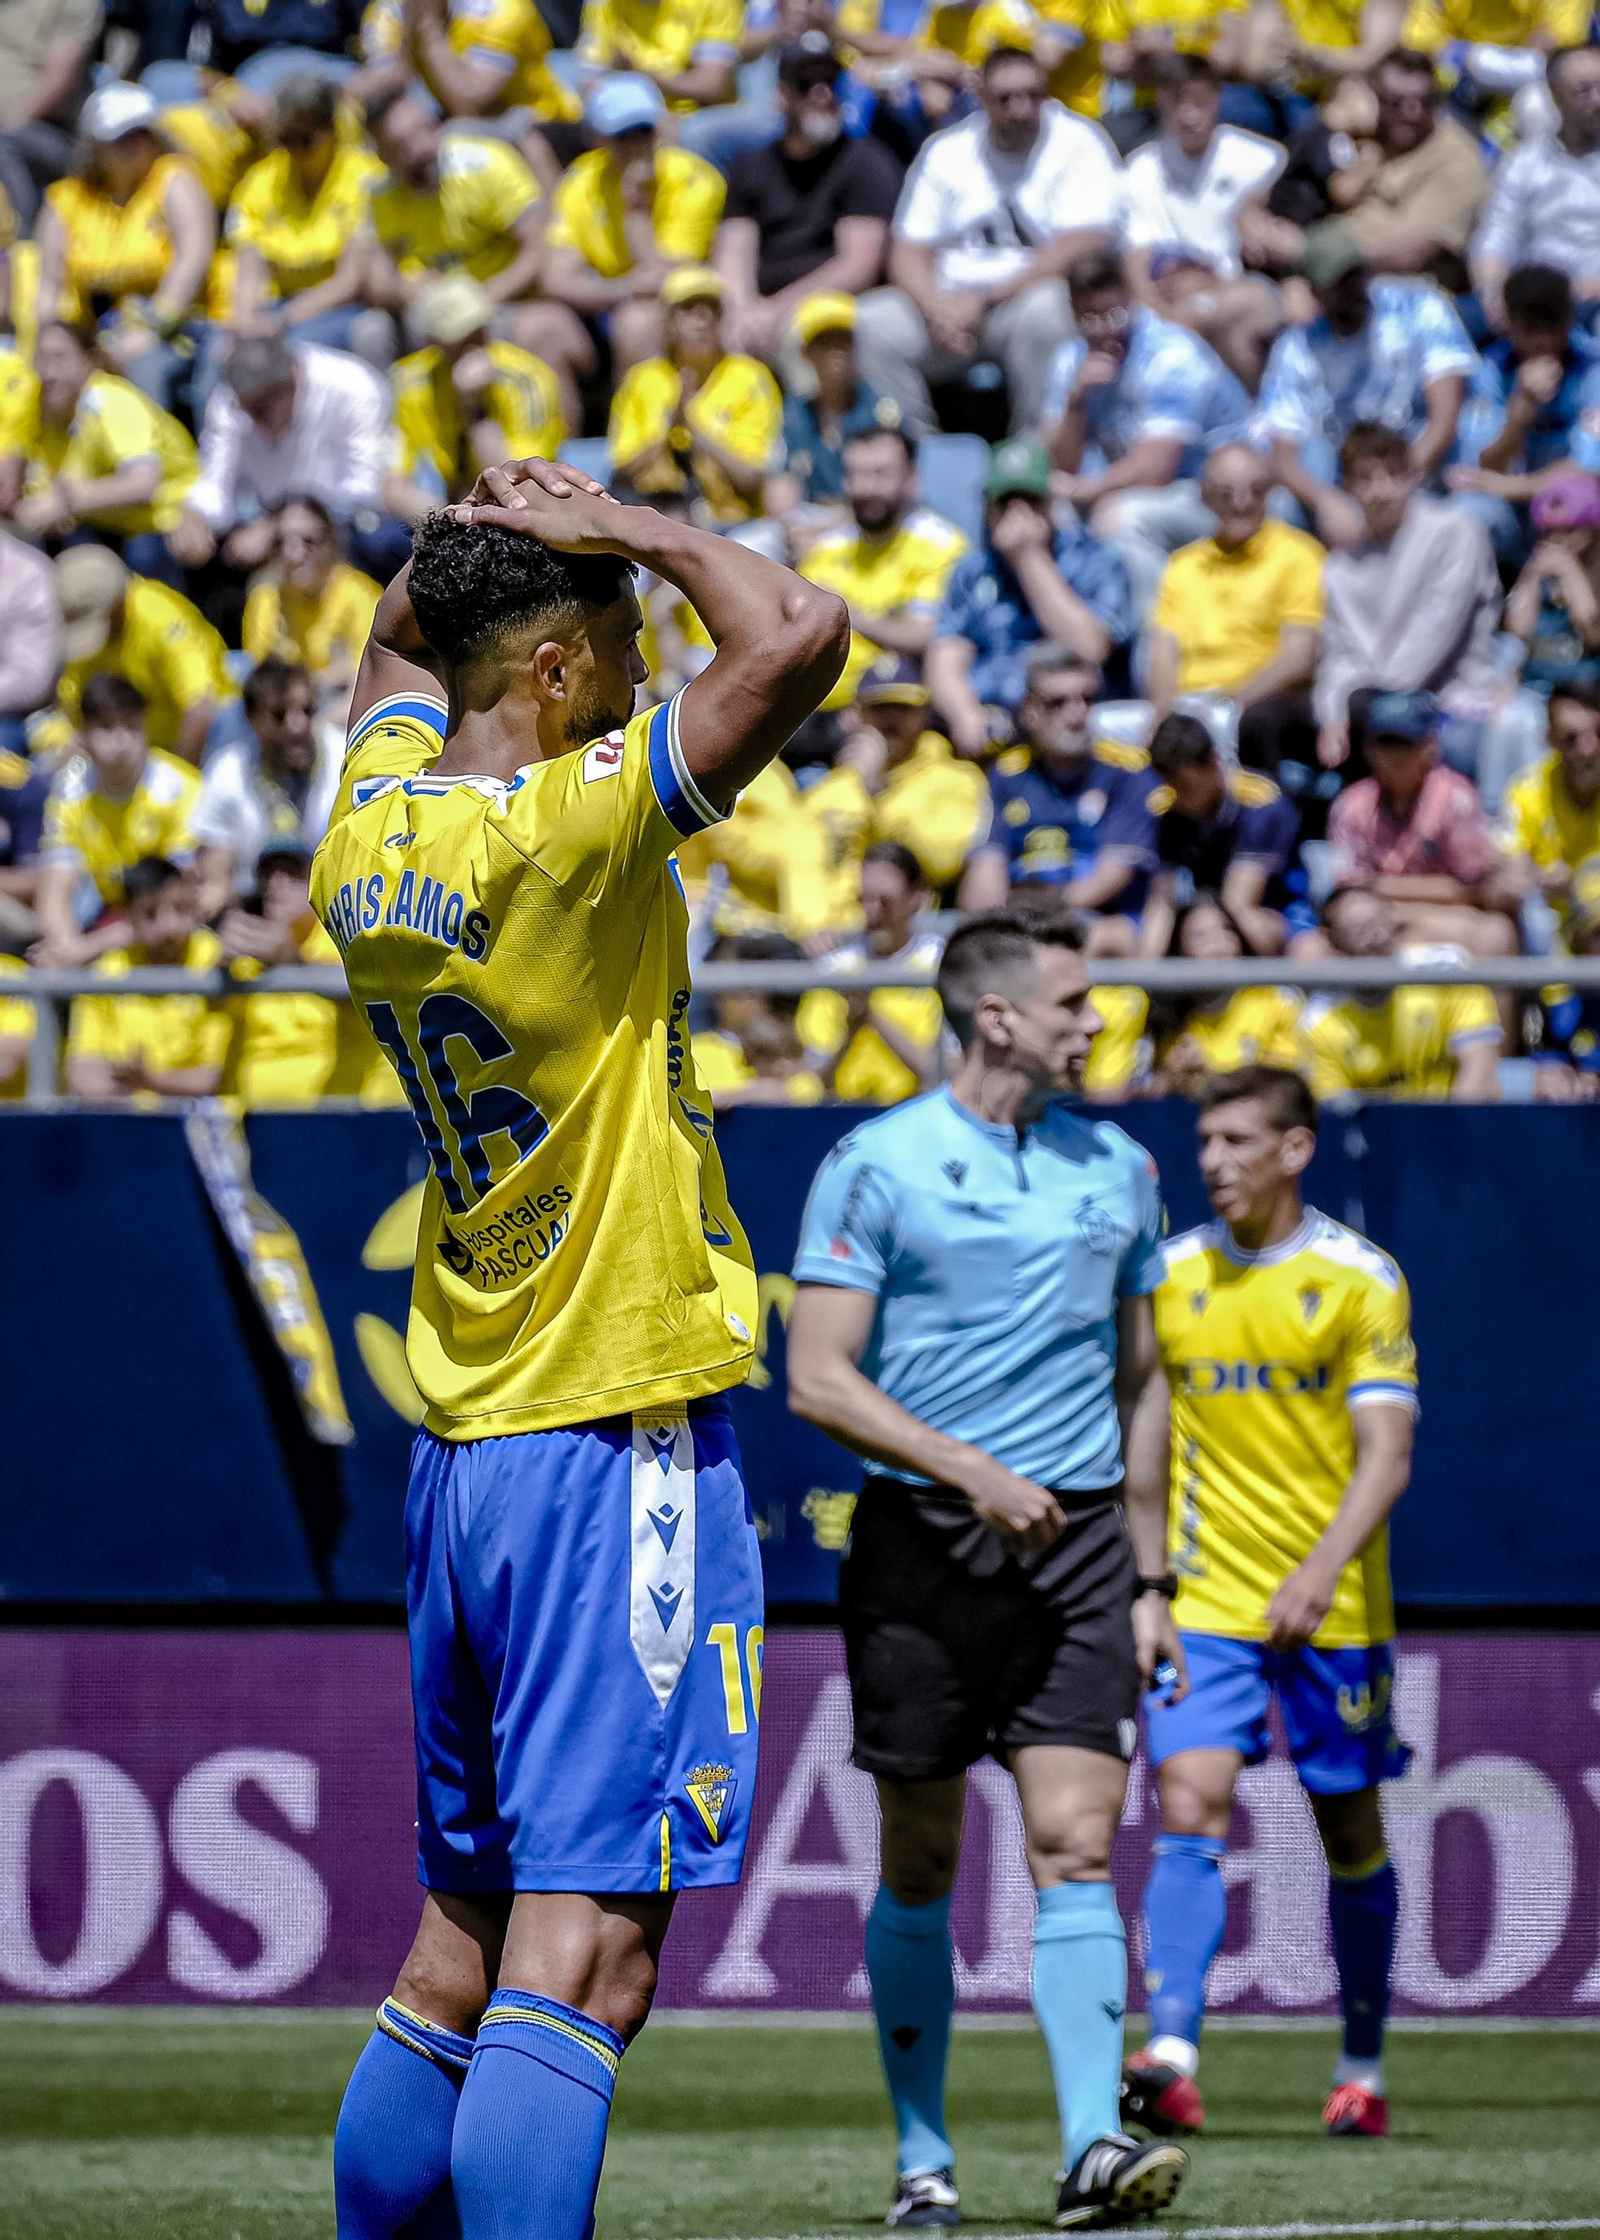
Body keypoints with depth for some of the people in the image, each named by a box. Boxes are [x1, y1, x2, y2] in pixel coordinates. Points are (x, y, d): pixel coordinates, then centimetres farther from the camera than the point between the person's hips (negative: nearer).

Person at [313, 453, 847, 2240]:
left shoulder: (373, 821, 7)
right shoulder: (572, 833, -16)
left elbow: (394, 646, 30)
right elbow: (797, 635, -25)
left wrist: (481, 541, 10)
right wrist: (627, 529, -8)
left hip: (459, 1454, 8)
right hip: (618, 1439, -8)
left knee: (459, 1956, 14)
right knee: (583, 1959, -12)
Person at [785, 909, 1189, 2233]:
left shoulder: (1119, 1169, 11)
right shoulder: (879, 1165, -3)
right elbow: (819, 1380, -8)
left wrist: (1150, 1578, 14)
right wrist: (970, 1469, -19)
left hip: (1078, 1545, 3)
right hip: (924, 1537, -3)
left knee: (1076, 1841, -11)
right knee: (923, 1864, 5)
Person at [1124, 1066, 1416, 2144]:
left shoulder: (1362, 1279, -5)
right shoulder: (1171, 1277, 5)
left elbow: (1386, 1456, -12)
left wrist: (1323, 1568, -26)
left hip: (1334, 1605, -2)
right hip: (1204, 1600, 2)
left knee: (1352, 1839, 9)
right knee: (1189, 1811, -16)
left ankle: (1363, 2070, 25)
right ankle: (1172, 2059, -27)